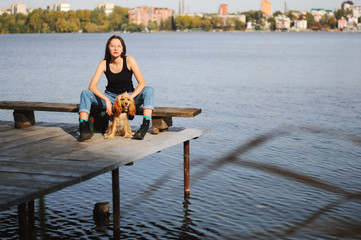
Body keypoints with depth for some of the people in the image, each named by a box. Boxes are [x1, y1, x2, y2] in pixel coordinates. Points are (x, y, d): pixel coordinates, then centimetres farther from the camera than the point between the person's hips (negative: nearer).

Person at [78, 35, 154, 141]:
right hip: (110, 97, 2)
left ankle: (145, 126, -44)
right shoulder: (104, 63, -10)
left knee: (148, 90, -29)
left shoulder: (129, 60, -13)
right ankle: (84, 129, -36)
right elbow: (92, 86, -18)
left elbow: (142, 83, -17)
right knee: (86, 93, -21)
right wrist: (106, 100, -32)